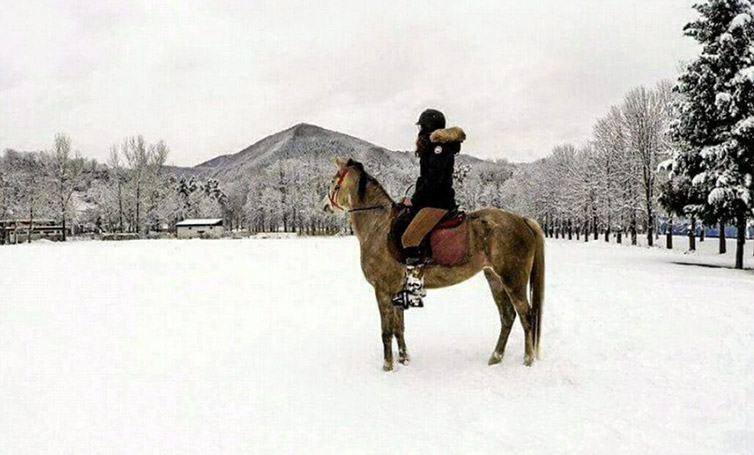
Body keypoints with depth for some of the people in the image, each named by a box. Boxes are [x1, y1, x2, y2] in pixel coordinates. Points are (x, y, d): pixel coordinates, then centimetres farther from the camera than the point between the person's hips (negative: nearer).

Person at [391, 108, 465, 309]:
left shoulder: (440, 147, -11)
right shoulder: (430, 147, 20)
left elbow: (433, 180, -19)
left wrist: (414, 200, -15)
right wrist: (414, 199, 10)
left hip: (438, 203, -10)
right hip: (427, 201, 10)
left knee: (410, 238, -22)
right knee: (397, 229, 7)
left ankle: (415, 291, -23)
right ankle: (408, 282, 10)